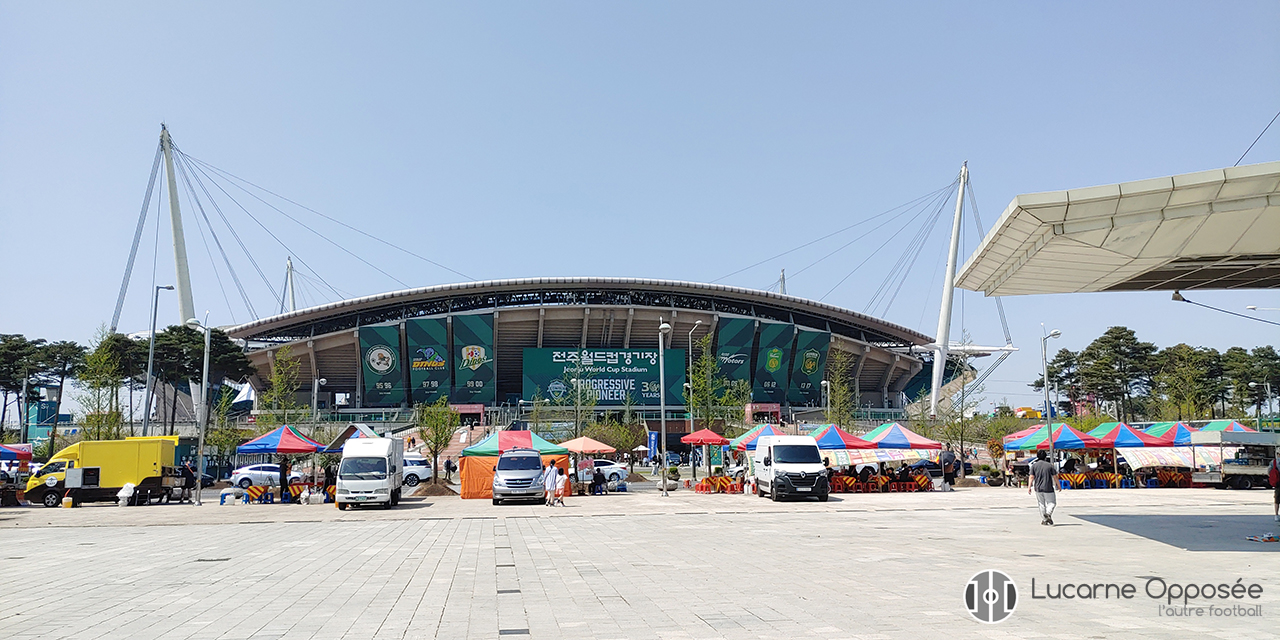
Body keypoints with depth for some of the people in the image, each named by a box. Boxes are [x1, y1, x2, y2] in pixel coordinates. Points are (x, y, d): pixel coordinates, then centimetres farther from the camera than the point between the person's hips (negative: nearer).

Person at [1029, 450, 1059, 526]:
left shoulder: (1034, 465, 2)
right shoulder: (1049, 465, -2)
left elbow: (1032, 477, -3)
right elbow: (1055, 477, 0)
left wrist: (1029, 487, -3)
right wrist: (1058, 486, 10)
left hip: (1038, 488, 2)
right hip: (1048, 488, -2)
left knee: (1041, 504, 11)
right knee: (1052, 502, 8)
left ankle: (1044, 519, 12)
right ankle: (1048, 513, -18)